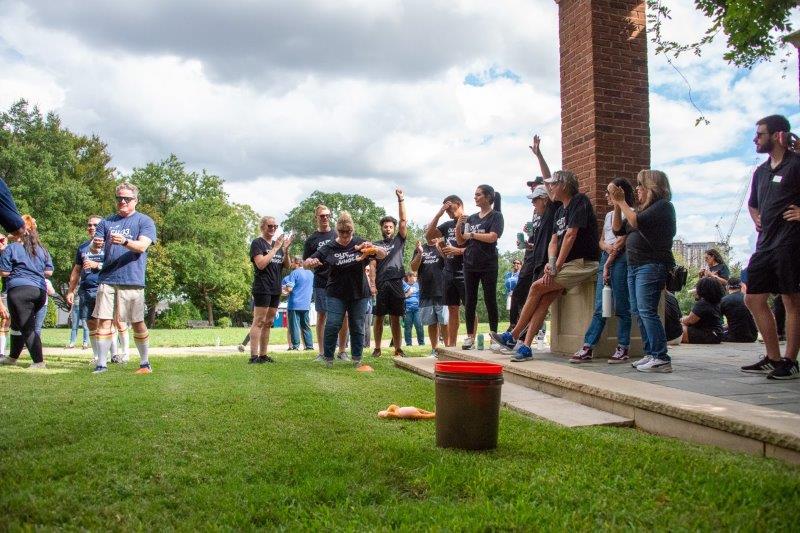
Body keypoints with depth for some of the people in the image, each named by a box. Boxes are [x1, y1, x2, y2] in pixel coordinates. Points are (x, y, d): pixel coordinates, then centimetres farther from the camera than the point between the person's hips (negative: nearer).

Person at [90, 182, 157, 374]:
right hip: (107, 279, 3)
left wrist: (124, 241, -32)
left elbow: (142, 246, -12)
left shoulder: (144, 221, 3)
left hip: (132, 280, -3)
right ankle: (101, 364, 8)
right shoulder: (107, 222, 16)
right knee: (104, 320, 0)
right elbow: (95, 247, 9)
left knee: (137, 322, 3)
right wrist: (96, 245, -16)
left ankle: (145, 363, 15)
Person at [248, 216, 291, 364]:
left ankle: (263, 355, 13)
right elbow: (261, 264, -17)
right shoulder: (257, 243, -4)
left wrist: (285, 249, -3)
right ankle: (254, 356, -12)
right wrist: (276, 248, -16)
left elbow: (287, 266, 12)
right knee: (259, 322, -10)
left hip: (276, 289, 7)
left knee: (268, 323, 9)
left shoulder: (277, 244, 16)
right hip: (262, 289, -7)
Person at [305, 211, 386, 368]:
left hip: (359, 293, 1)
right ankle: (328, 358, 7)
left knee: (357, 327, 6)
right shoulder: (329, 248, -1)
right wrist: (311, 262, -25)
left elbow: (383, 254, -6)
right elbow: (306, 263, 0)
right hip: (336, 294, -1)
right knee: (332, 325, -8)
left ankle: (357, 359, 19)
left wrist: (373, 248, -29)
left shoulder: (360, 244, -1)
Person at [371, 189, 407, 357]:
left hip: (396, 283, 0)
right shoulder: (376, 245, 13)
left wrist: (400, 199, 0)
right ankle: (377, 348, 8)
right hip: (380, 284, 0)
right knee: (379, 317, 2)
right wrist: (373, 285, -8)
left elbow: (403, 220, 6)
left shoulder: (399, 241, 14)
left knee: (395, 318, 4)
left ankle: (397, 348, 7)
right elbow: (372, 267, 5)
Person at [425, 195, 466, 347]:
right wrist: (438, 214, 3)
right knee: (452, 309, 9)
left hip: (464, 273, -7)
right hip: (449, 273, 7)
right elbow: (428, 236, 7)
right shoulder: (448, 225, 15)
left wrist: (458, 251, -18)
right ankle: (451, 345, 13)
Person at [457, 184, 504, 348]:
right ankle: (470, 337, 9)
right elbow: (460, 241, 14)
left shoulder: (496, 216, -1)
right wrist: (458, 226, -4)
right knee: (469, 302, 4)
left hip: (488, 265, -5)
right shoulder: (471, 218, 14)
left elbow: (492, 237, -16)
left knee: (490, 300, -1)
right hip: (470, 265, 5)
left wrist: (471, 234, -8)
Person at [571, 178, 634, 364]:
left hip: (620, 260, -7)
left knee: (621, 307, -3)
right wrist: (606, 246, -7)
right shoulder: (609, 215, 23)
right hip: (605, 258, 7)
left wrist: (608, 265, -11)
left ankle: (623, 349, 3)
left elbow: (622, 240, -9)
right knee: (599, 308, 2)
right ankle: (587, 348, -2)